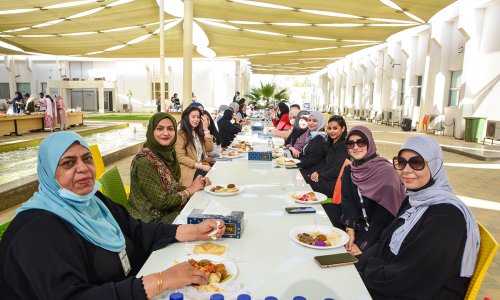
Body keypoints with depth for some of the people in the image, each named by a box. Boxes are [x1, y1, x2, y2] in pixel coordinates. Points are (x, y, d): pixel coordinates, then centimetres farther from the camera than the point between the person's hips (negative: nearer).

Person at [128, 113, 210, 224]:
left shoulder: (168, 153, 1)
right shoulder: (144, 161, -22)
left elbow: (172, 187, 5)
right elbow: (161, 201, -21)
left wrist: (198, 184, -9)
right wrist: (190, 190, -11)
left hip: (168, 211, 7)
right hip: (150, 220, -7)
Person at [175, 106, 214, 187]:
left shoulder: (199, 132, 18)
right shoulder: (180, 135, -4)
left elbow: (209, 149, 6)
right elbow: (181, 157, -13)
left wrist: (206, 130, 0)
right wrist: (201, 166, -18)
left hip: (201, 166, 7)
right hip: (189, 169, -7)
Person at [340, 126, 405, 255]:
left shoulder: (387, 172, -14)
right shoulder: (348, 171, 5)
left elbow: (383, 214, -17)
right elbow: (347, 202, -4)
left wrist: (362, 245, -22)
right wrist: (350, 231, -19)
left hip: (380, 234, -5)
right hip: (357, 229, 5)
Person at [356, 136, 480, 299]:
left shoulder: (447, 215, -22)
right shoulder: (413, 199, 4)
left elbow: (408, 278, -23)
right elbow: (386, 245, 6)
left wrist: (362, 271, -13)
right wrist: (361, 261, -9)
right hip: (393, 285, 6)